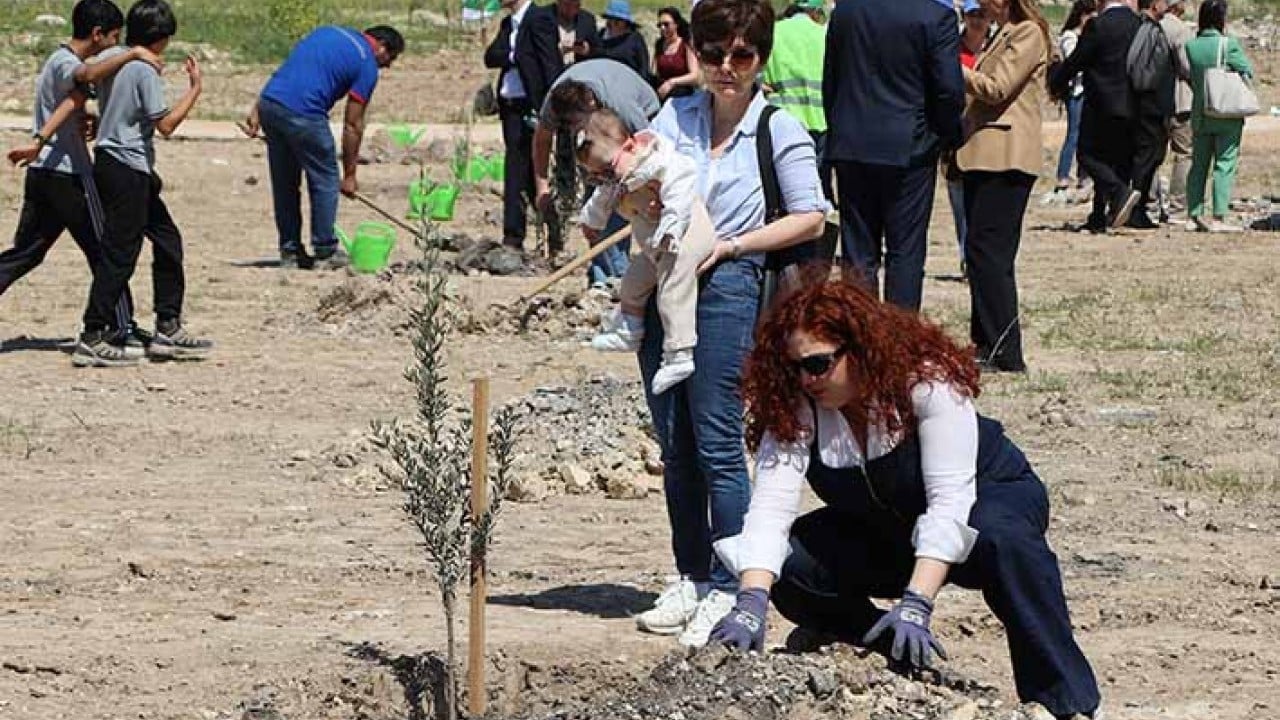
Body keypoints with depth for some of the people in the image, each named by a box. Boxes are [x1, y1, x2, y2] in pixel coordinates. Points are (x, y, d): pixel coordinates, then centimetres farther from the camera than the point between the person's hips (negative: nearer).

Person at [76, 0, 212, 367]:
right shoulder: (145, 70, -16)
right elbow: (165, 124, -16)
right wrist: (195, 89, -8)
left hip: (108, 162, 9)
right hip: (129, 170, -9)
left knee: (167, 240, 15)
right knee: (119, 257, -7)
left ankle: (168, 329, 16)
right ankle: (92, 340, -7)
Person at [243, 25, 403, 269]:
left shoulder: (330, 31, 23)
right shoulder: (367, 65, 2)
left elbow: (286, 69, 18)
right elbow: (353, 124, 3)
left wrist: (257, 110, 17)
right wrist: (349, 175, 9)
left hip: (269, 102, 7)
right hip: (302, 114, -7)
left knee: (284, 184, 16)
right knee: (325, 181, 10)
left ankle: (289, 251, 22)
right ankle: (325, 251, 14)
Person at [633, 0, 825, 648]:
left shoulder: (779, 131, 2)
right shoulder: (675, 117, 12)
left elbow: (810, 219, 0)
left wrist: (731, 244, -8)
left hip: (727, 287, -4)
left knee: (717, 441, -9)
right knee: (674, 444, 7)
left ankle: (726, 590, -5)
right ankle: (689, 578, 16)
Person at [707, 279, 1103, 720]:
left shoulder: (928, 382, -30)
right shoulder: (793, 409, -18)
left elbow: (949, 502, -36)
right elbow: (771, 506, -28)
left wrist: (916, 605, -46)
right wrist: (750, 605, -44)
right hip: (884, 534, 4)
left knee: (1005, 542, -40)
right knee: (788, 562, -21)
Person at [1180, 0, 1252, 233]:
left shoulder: (1190, 46, -2)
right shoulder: (1228, 44, -13)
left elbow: (1187, 75, 5)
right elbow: (1248, 71, -5)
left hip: (1200, 115, 4)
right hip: (1227, 116, -4)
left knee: (1199, 165, 13)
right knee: (1225, 164, 0)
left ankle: (1196, 215, 14)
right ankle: (1219, 218, -5)